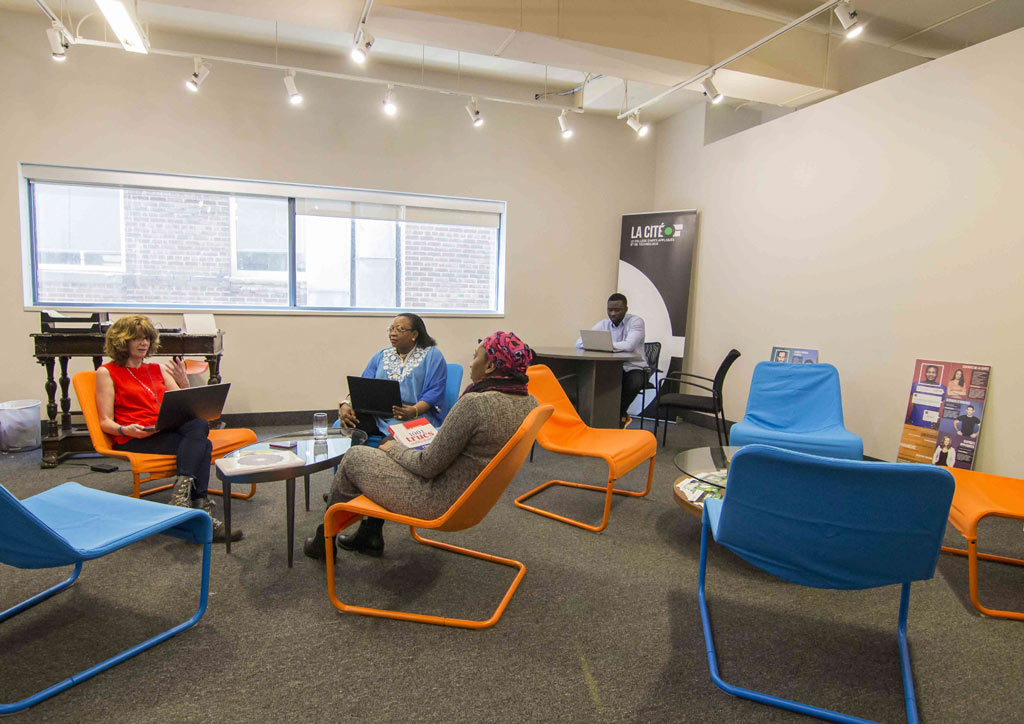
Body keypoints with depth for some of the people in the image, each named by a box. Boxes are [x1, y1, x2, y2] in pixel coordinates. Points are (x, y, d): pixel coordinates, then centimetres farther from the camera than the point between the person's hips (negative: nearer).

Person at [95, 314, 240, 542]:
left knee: (199, 424, -33)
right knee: (201, 445, -32)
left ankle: (181, 494, -41)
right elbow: (105, 422, 2)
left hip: (169, 431, 5)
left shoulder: (159, 369, 24)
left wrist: (184, 384, -1)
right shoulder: (107, 373, 11)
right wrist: (125, 430, -19)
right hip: (136, 439, -5)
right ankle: (203, 513, -37)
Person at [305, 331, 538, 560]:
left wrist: (393, 449, -2)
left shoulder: (475, 403, -30)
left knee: (354, 457, 10)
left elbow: (428, 466, -22)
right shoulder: (529, 402, -3)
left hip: (440, 502, -9)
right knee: (390, 446, 24)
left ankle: (324, 541, 33)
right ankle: (370, 535, 35)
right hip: (473, 496, 9)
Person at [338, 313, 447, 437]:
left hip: (414, 419, -4)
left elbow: (434, 392, -5)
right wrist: (346, 404, -9)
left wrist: (414, 411, -24)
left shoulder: (432, 356, 6)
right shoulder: (381, 356, 22)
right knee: (349, 425, -27)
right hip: (378, 417, 4)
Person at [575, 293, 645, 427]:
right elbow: (579, 343, -2)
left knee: (634, 383, -36)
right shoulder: (603, 324, 5)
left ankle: (620, 414, -5)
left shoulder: (636, 322, -8)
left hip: (633, 368, -4)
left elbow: (629, 345, -28)